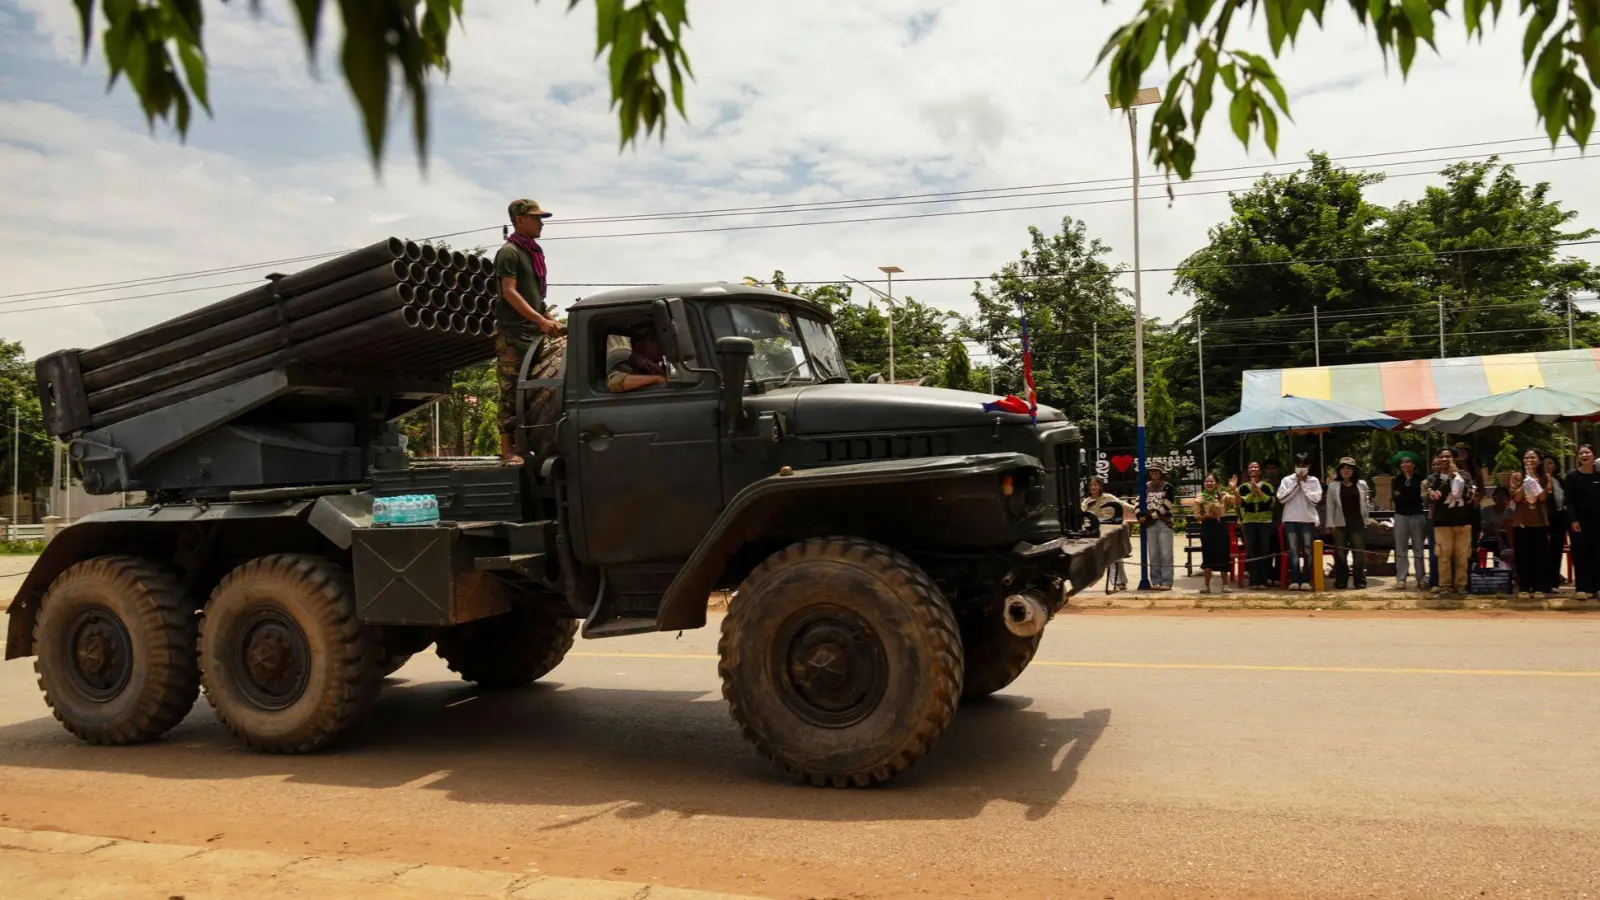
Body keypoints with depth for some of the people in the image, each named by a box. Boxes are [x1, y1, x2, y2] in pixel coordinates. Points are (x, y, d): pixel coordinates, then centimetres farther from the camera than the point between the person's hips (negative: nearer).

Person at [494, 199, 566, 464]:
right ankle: (507, 450, -8)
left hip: (534, 333, 8)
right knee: (512, 392, -9)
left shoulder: (534, 253, 19)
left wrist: (552, 321, 13)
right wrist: (541, 320, -23)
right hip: (513, 333, -8)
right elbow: (510, 293, -16)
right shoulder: (509, 252, -6)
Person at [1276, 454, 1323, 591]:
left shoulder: (1314, 481, 4)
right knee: (1293, 551, -1)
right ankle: (1294, 580, -2)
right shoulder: (1287, 480, 5)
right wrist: (1296, 484, -7)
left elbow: (1315, 500, -7)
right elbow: (1281, 498, -6)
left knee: (1307, 551, 1)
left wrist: (1304, 485, -7)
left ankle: (1306, 580, 3)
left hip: (1308, 520, 0)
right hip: (1290, 520, 0)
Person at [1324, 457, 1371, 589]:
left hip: (1358, 523, 0)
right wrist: (1331, 524, -2)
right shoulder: (1333, 486, 5)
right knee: (1340, 553, 1)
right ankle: (1341, 581, 7)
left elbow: (1366, 503, 13)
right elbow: (1330, 506, 3)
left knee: (1359, 552, 0)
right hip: (1340, 524, 0)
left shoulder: (1362, 485, 7)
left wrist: (1367, 518, 7)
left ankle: (1360, 580, 5)